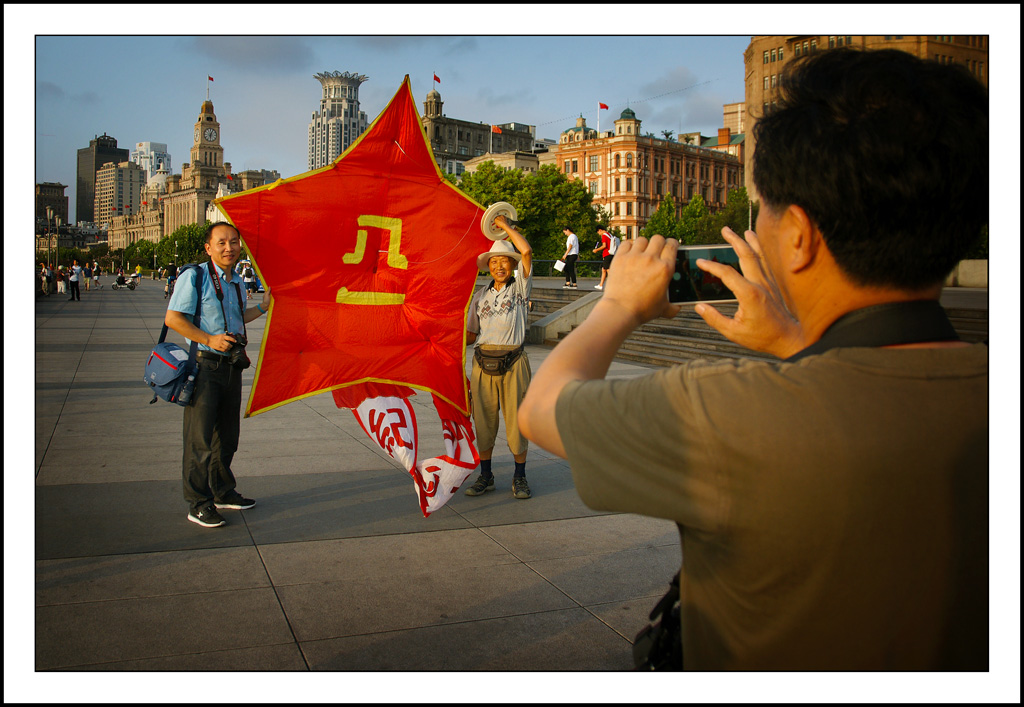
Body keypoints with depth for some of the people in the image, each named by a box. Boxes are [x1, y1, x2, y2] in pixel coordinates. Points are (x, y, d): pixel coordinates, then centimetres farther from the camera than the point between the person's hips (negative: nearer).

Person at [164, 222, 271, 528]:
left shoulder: (235, 283, 15)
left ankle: (222, 491, 31)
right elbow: (173, 318, -14)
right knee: (199, 438, -2)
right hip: (204, 367, -7)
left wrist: (262, 307, 20)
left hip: (231, 366, 8)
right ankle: (198, 503, 7)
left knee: (227, 435, 16)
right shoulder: (194, 277, -8)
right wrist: (210, 339, -20)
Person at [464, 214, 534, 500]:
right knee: (483, 420, 6)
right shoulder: (481, 295, 14)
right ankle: (485, 476, 19)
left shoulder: (520, 287, 4)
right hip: (483, 362, 3)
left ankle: (520, 477, 13)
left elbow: (526, 251, -10)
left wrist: (506, 226, -2)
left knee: (516, 420, 0)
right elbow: (470, 334, 19)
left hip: (513, 362, -3)